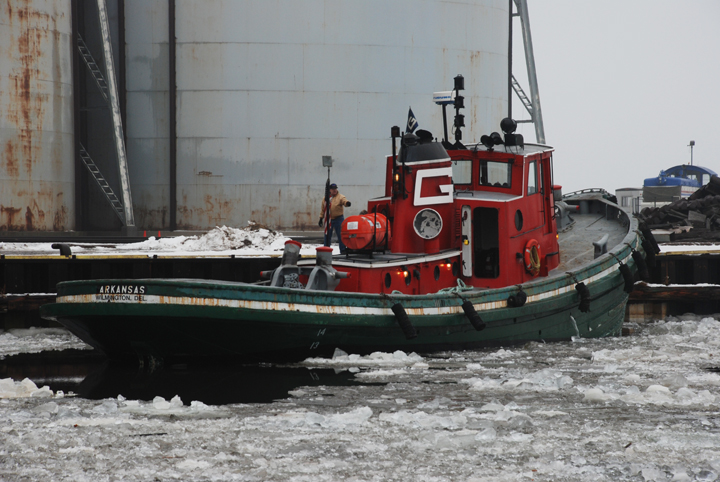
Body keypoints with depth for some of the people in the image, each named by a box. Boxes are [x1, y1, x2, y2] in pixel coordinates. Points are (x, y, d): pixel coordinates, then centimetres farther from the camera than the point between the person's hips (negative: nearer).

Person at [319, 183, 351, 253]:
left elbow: (344, 201, -25)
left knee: (341, 235, -4)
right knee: (327, 235, 9)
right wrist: (321, 218, 12)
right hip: (329, 219, 4)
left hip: (338, 219, -4)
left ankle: (343, 250, 1)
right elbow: (323, 209, 15)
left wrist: (347, 203, -49)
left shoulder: (340, 197, -4)